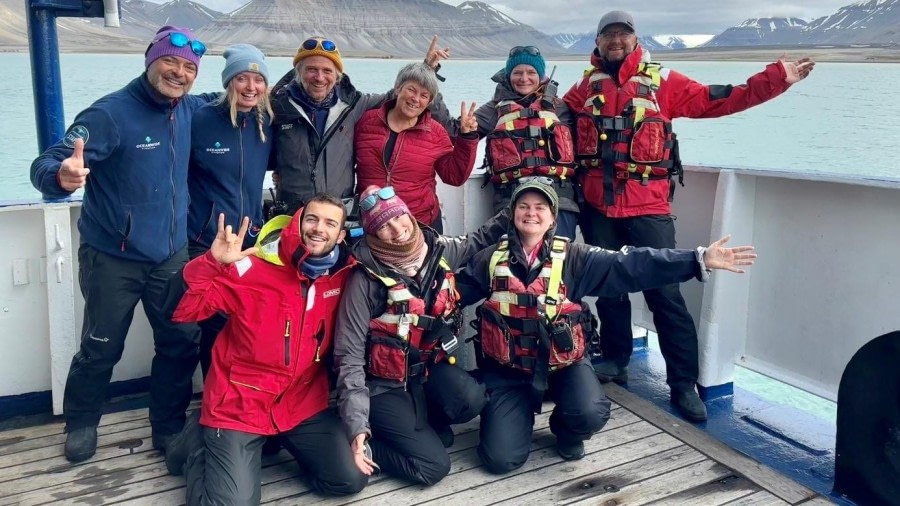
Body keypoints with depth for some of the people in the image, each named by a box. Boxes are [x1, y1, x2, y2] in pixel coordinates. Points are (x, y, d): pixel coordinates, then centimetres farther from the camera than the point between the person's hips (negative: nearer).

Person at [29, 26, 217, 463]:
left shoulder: (191, 110, -1)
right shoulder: (111, 113, -18)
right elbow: (45, 165, -24)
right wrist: (63, 177, -47)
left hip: (171, 256, 5)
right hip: (112, 259, -4)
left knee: (181, 344, 8)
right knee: (101, 350, 11)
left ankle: (169, 427, 27)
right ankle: (81, 424, 35)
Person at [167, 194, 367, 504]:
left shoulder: (345, 275, -4)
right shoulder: (254, 267, -16)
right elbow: (183, 311, -18)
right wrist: (213, 263, -32)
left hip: (303, 405, 4)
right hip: (239, 406, -4)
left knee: (351, 480, -1)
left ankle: (274, 441, 22)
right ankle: (199, 442, 17)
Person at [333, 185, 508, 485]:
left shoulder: (438, 250, -6)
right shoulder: (366, 279, -21)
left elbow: (475, 243, 19)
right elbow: (349, 356, -19)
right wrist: (357, 426, -27)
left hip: (430, 366, 5)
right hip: (386, 383, -5)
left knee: (471, 400, -27)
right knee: (433, 466, -16)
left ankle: (422, 424, 5)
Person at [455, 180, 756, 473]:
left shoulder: (573, 258, -5)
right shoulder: (490, 260, -1)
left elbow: (632, 266, -13)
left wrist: (698, 260, -21)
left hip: (564, 363, 0)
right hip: (507, 370, 0)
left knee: (591, 413, -31)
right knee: (500, 459, -10)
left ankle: (566, 430, 10)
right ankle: (522, 412, 27)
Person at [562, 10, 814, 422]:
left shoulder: (661, 82, 4)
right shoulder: (586, 88, 11)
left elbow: (717, 100, 0)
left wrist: (777, 78, -5)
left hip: (647, 207, -2)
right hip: (597, 207, 3)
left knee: (664, 293, -3)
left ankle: (683, 383, 6)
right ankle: (615, 361, 31)